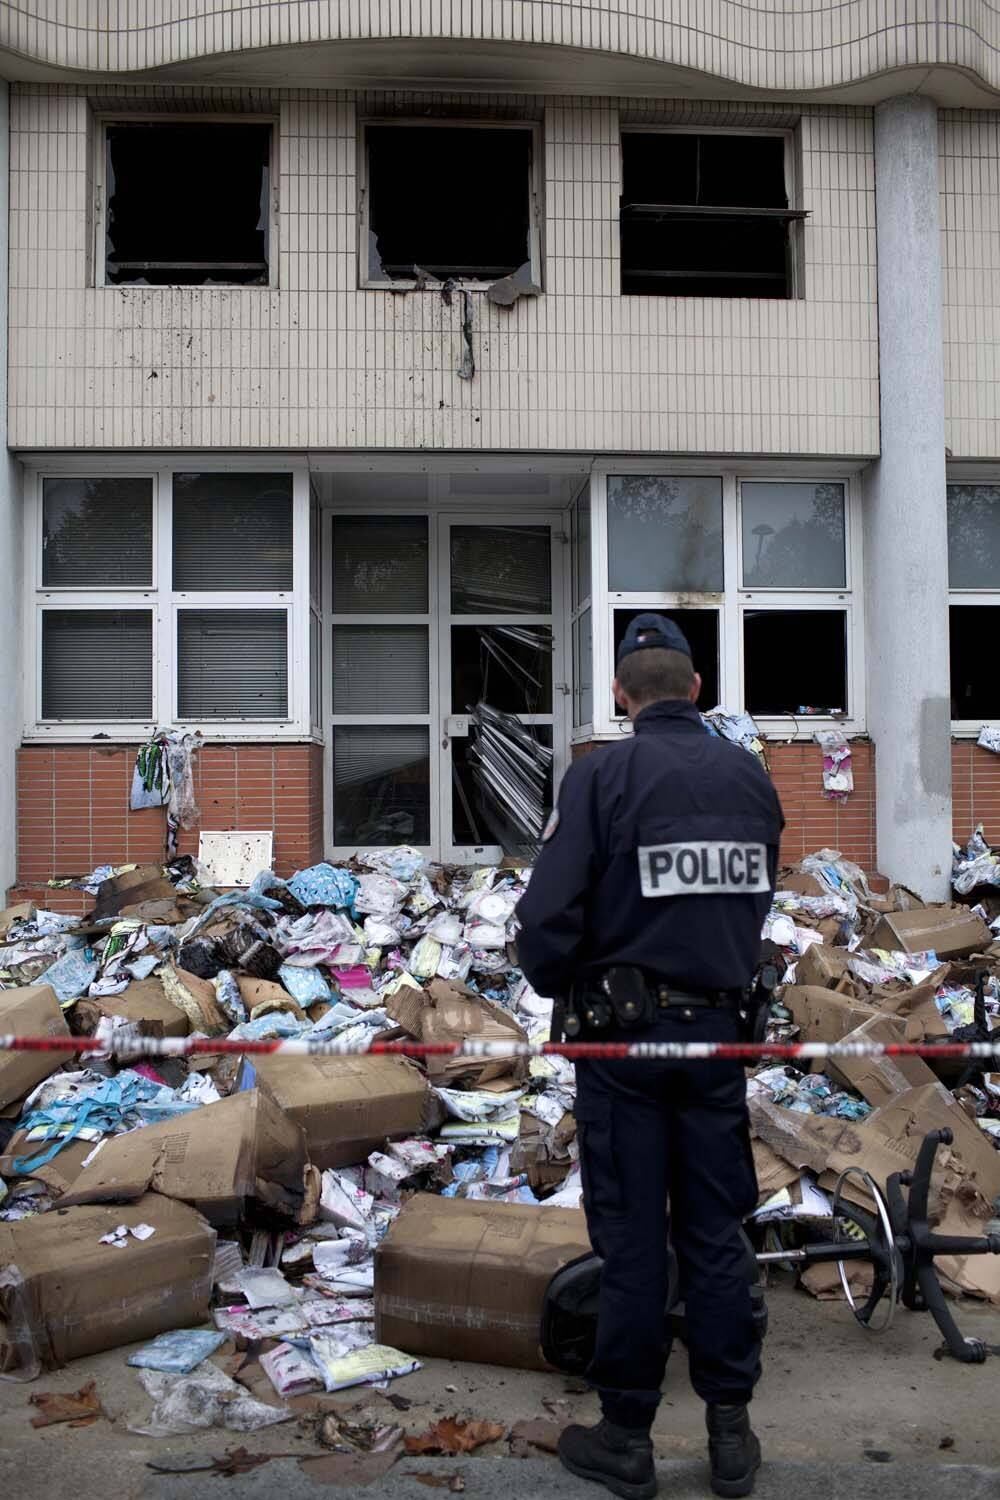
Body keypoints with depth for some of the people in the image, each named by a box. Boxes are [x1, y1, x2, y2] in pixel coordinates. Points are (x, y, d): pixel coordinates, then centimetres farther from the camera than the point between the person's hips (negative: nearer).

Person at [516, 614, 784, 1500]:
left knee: (631, 1240, 5)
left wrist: (557, 987, 3)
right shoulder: (751, 776, 4)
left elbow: (549, 913, -16)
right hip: (719, 1028, 4)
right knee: (715, 1231, 13)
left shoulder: (602, 776, -11)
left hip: (624, 1034, -4)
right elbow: (759, 902, 8)